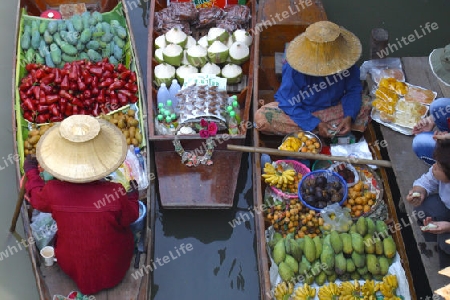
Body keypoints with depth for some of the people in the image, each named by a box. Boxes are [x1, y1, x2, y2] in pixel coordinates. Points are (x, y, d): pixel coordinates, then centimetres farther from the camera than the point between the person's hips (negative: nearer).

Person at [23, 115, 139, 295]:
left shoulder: (53, 191, -29)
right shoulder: (115, 193, -33)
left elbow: (37, 200, -3)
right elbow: (130, 217, -11)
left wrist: (31, 172, 15)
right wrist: (132, 197, 10)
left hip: (73, 268, 1)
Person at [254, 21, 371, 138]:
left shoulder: (344, 61, -17)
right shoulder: (293, 70, -26)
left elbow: (354, 89, -6)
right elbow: (290, 105, -21)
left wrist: (349, 117, -23)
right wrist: (317, 125, -30)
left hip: (335, 109, 2)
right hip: (302, 111, -2)